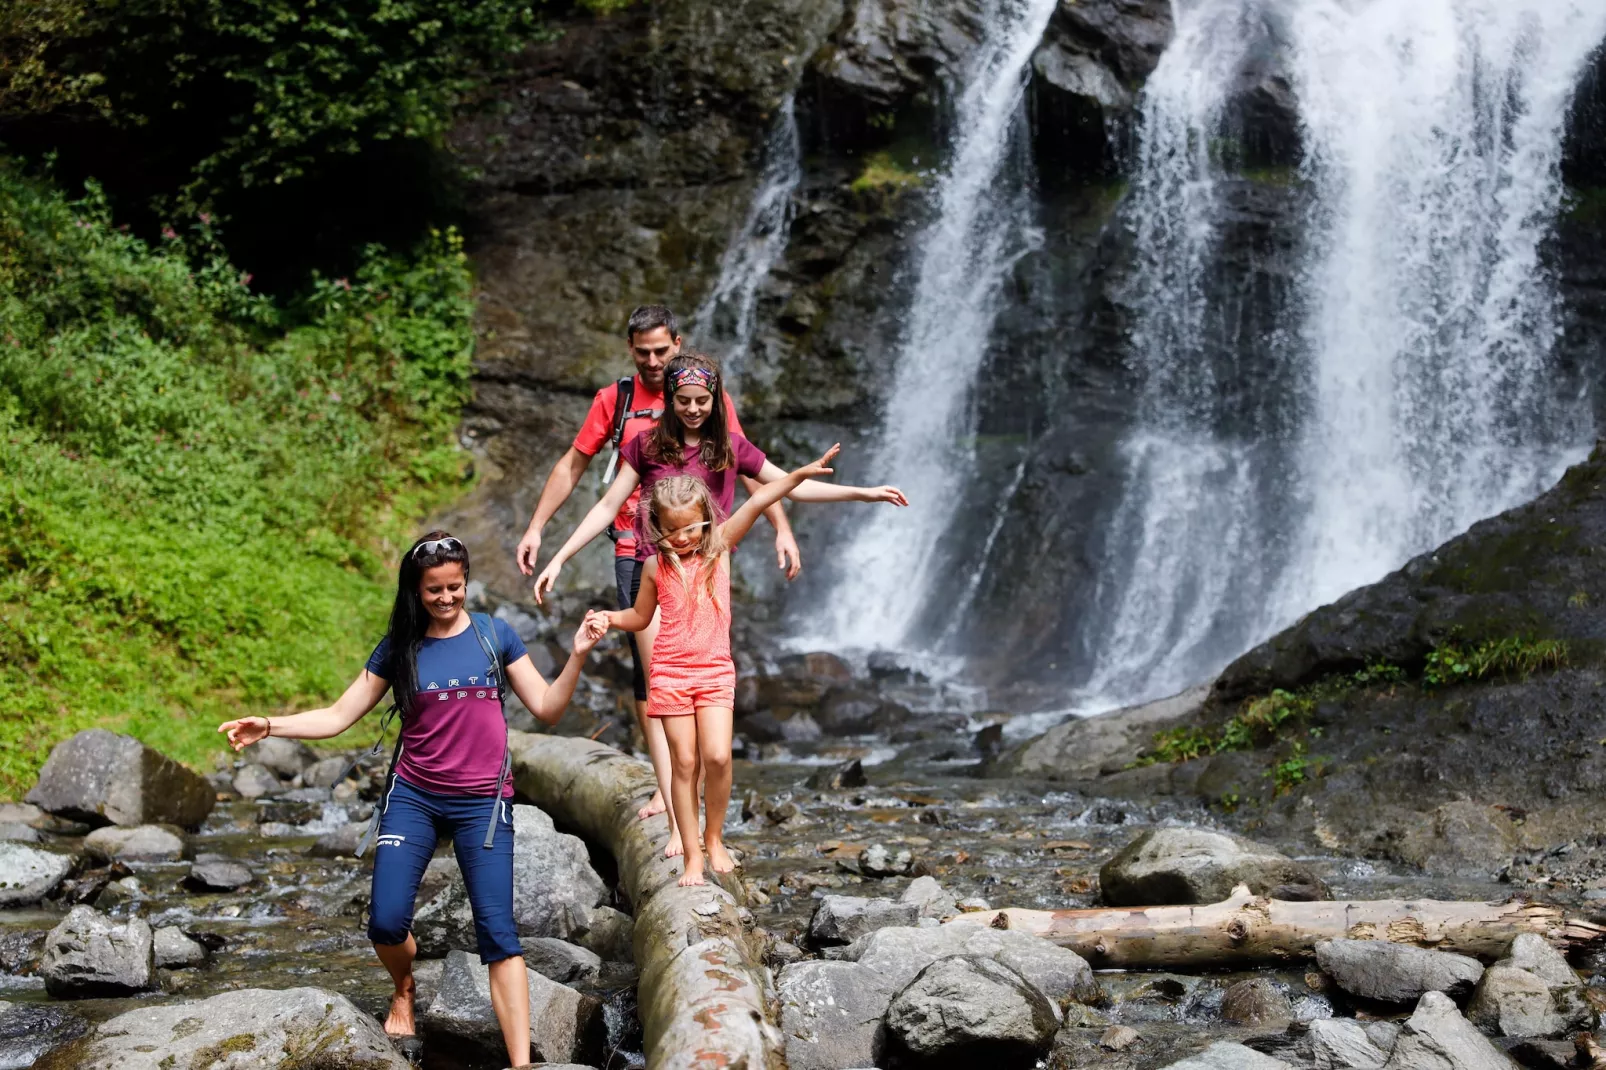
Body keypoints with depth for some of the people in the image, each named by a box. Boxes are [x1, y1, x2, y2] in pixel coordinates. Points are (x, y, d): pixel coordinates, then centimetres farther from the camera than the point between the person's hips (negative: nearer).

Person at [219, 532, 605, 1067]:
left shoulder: (494, 635, 1)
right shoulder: (398, 648, 3)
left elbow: (547, 708, 1)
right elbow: (339, 716, 4)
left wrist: (577, 656, -14)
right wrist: (269, 726, -9)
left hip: (481, 802, -1)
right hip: (413, 797, 1)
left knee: (497, 928, -11)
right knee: (386, 923, -10)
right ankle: (404, 989, 26)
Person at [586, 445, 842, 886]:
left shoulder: (720, 545, -2)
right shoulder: (656, 565, 1)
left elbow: (756, 503, -15)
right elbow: (640, 617, 16)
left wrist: (801, 474, -26)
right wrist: (609, 618, -2)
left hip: (715, 671, 0)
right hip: (670, 672, 0)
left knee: (717, 756, -13)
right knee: (684, 762, 0)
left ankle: (714, 839, 10)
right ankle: (692, 856, 7)